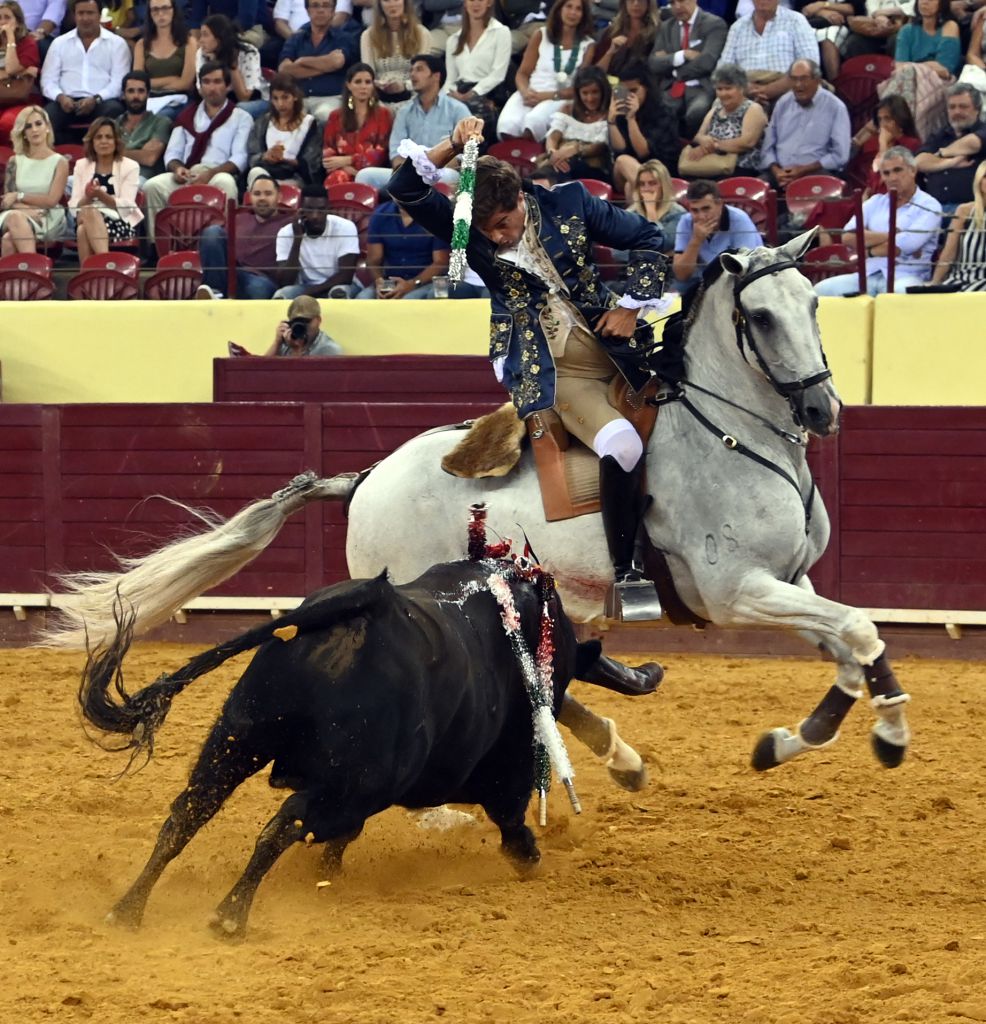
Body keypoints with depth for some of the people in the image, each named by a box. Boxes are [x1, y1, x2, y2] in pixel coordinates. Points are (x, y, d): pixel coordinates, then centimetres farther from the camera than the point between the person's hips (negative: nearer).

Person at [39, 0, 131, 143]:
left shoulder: (117, 44, 10)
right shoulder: (59, 43, 17)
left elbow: (119, 82, 0)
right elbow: (48, 80, 12)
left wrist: (96, 99, -17)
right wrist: (60, 97, -11)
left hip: (101, 102, -1)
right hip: (67, 101, 1)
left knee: (113, 110, -36)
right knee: (46, 116, -31)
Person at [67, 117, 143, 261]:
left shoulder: (130, 167, 6)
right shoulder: (81, 166, 16)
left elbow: (126, 206, -6)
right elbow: (74, 204, 5)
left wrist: (101, 195, -22)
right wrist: (87, 198, -18)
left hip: (120, 224, -3)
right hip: (87, 221, 3)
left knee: (91, 213, -36)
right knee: (82, 229, -35)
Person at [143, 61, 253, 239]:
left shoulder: (241, 118, 13)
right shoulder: (187, 116, 25)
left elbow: (239, 158, 0)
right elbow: (172, 153, 19)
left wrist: (211, 173, -18)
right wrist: (177, 167, -7)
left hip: (219, 175, -3)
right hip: (186, 176, 3)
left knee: (226, 184, -40)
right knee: (152, 186, -26)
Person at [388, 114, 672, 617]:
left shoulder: (568, 203, -2)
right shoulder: (468, 231, -3)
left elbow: (647, 239, 6)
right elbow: (405, 188, -13)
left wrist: (631, 306, -2)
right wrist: (454, 146, -23)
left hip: (612, 349, 4)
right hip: (550, 373, -4)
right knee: (621, 443, -28)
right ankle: (624, 572, -17)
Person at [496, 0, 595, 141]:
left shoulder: (588, 45, 9)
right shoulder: (541, 36, 14)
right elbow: (522, 73, 12)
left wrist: (548, 96, -12)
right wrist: (525, 92, -12)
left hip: (560, 99, -2)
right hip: (530, 94, 2)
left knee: (533, 122, -38)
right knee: (507, 125, -34)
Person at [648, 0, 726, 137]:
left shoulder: (714, 24, 2)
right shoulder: (666, 27, 19)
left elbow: (706, 62, -10)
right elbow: (653, 64, 8)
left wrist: (672, 66, -1)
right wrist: (681, 56, -7)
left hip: (702, 88, -3)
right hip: (672, 90, 3)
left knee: (696, 112, -38)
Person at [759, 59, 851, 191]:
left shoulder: (835, 107, 2)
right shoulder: (782, 104, 17)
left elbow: (840, 156, -4)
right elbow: (768, 147, 16)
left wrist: (804, 170, -11)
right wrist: (775, 170, -5)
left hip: (817, 173, -4)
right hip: (780, 173, 4)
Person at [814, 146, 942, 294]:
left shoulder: (929, 206, 3)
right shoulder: (876, 202, 20)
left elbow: (905, 246, -12)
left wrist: (868, 252, 1)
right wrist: (890, 236, -6)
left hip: (904, 277, -5)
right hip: (868, 275, 5)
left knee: (901, 293, -42)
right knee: (822, 289, -20)